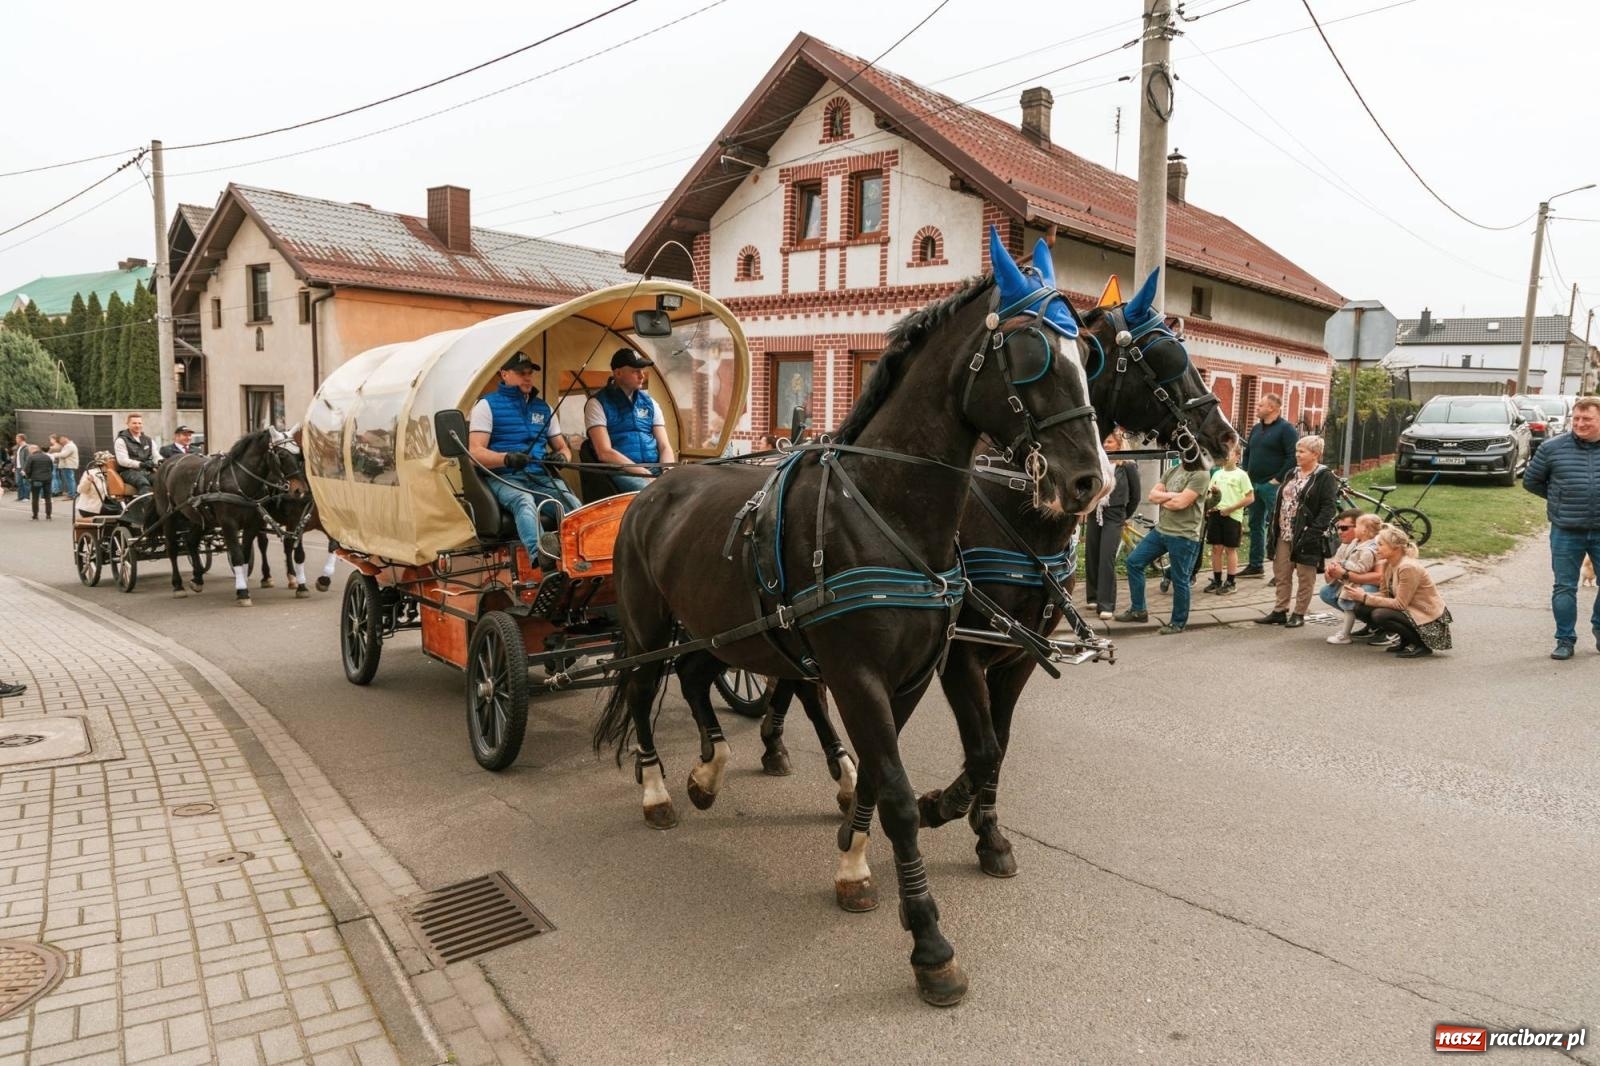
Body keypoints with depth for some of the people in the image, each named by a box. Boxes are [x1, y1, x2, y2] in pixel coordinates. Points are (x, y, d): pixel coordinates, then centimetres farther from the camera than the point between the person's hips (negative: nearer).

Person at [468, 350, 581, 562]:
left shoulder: (543, 407, 23)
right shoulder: (487, 405, 8)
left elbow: (562, 447, 27)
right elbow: (476, 452, -3)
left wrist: (561, 457, -1)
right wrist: (506, 458, -24)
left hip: (541, 477, 6)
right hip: (504, 478, -6)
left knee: (573, 504, -30)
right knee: (524, 501, -42)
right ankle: (540, 556, -66)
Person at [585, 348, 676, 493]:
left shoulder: (649, 402, 16)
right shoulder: (598, 403, 0)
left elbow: (664, 447, 13)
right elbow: (605, 453, -10)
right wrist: (645, 474, -17)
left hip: (654, 469, 5)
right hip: (622, 472, -5)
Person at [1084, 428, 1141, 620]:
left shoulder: (1128, 466, -4)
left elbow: (1135, 495, 5)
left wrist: (1125, 516, 13)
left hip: (1113, 517, -4)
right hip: (1094, 514, 4)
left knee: (1107, 561, -10)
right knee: (1091, 558, 8)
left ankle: (1107, 605, -8)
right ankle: (1094, 597, 23)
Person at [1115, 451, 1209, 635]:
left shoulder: (1201, 475, -11)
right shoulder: (1173, 471, 12)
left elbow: (1180, 503, -20)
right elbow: (1153, 495, 4)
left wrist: (1162, 499, -3)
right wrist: (1172, 495, -12)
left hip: (1183, 537, -8)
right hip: (1160, 530, 8)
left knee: (1180, 581, 2)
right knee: (1134, 561, 8)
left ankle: (1178, 622, 20)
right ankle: (1138, 610, 19)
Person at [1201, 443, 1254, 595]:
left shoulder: (1241, 475, -3)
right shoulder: (1217, 474, 12)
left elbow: (1250, 498, -7)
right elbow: (1210, 494, 20)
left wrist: (1230, 508, -13)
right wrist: (1211, 495, -5)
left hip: (1232, 516, -5)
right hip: (1215, 514, 5)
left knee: (1230, 549, 2)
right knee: (1216, 548, 7)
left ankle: (1230, 583, 10)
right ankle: (1217, 580, 17)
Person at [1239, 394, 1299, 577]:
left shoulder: (1285, 429, -8)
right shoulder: (1256, 428, 16)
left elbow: (1293, 456, -16)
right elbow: (1247, 453, 26)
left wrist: (1278, 479, -17)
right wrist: (1246, 473, 13)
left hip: (1272, 485, -8)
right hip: (1254, 484, 9)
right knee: (1255, 525, 13)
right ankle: (1255, 566, 21)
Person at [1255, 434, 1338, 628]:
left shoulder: (1325, 477, -7)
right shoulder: (1292, 475, 16)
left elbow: (1328, 507, -15)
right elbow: (1279, 502, 18)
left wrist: (1314, 532, -23)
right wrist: (1273, 529, 11)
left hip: (1305, 537, -7)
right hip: (1284, 535, 8)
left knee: (1305, 578, 3)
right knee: (1281, 575, 11)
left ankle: (1299, 614, 12)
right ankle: (1279, 612, 19)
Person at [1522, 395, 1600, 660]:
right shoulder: (1552, 448, -3)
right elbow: (1530, 481, 9)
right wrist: (1559, 500, 6)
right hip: (1566, 532, -1)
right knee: (1564, 588, 4)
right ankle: (1565, 640, 14)